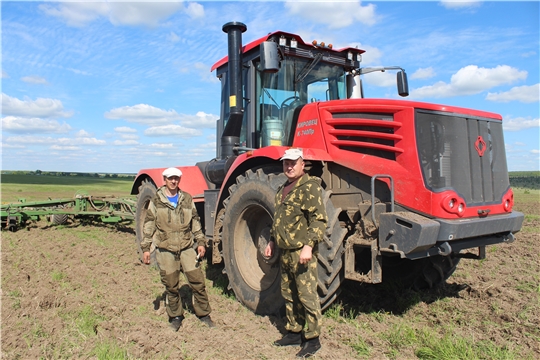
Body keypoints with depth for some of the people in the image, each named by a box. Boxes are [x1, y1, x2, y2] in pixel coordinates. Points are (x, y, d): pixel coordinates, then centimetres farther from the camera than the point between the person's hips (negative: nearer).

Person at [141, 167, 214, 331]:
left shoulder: (187, 199, 6)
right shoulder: (156, 201, 0)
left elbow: (195, 222, 11)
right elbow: (148, 226, 3)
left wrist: (201, 242, 5)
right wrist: (145, 247, -1)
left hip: (186, 248, 1)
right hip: (165, 249, -1)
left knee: (197, 282, 1)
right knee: (171, 286, 8)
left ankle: (203, 314, 18)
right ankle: (175, 316, 26)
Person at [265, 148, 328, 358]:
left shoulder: (309, 187, -12)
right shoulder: (282, 189, 15)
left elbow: (319, 220, -19)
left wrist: (309, 246, -27)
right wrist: (272, 241, 22)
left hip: (302, 253, -9)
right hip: (285, 252, 9)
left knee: (307, 296, 0)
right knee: (288, 294, 17)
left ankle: (312, 339, 16)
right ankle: (294, 332, 32)